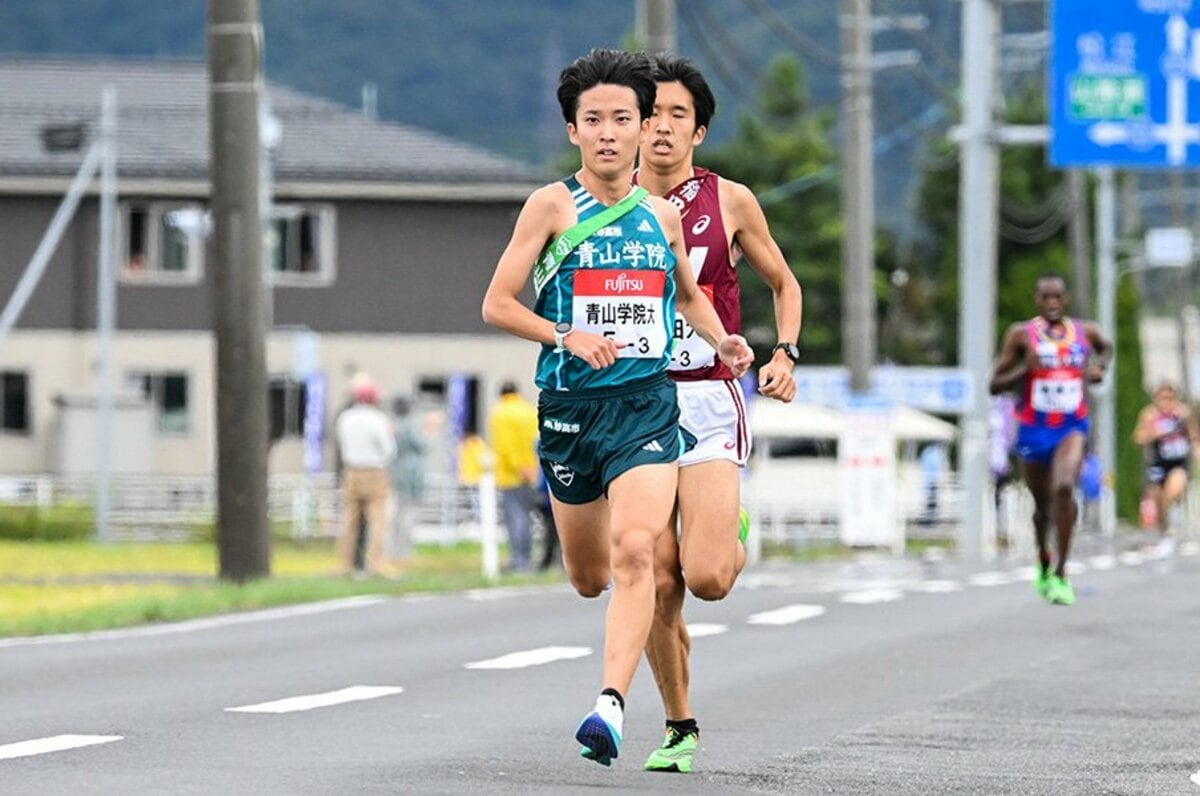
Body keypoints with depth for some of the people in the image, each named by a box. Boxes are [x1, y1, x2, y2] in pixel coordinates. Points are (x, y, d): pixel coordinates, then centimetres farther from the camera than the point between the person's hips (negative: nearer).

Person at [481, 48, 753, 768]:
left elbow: (689, 293, 27)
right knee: (589, 578, 11)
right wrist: (568, 337, -17)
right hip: (570, 405, 0)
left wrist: (723, 341, 8)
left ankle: (612, 705, -29)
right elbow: (498, 304, -2)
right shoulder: (553, 207, -1)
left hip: (648, 404, 0)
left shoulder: (663, 214, 8)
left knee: (635, 552, -22)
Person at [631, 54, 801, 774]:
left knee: (707, 578, -16)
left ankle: (733, 536, 22)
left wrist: (785, 352, 2)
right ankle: (680, 726, 15)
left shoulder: (729, 202, 3)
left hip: (708, 403, -1)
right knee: (657, 583, -3)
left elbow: (784, 282, 17)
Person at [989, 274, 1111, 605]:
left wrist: (1099, 366, 6)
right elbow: (995, 385, -4)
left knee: (1064, 488, -26)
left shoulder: (1085, 332, 3)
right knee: (1042, 504, 14)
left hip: (1072, 427, 0)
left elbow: (1106, 348, 28)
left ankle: (1061, 573, -19)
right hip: (1034, 430, 0)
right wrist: (1025, 369, -21)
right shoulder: (1021, 334, -4)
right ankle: (1044, 562, 44)